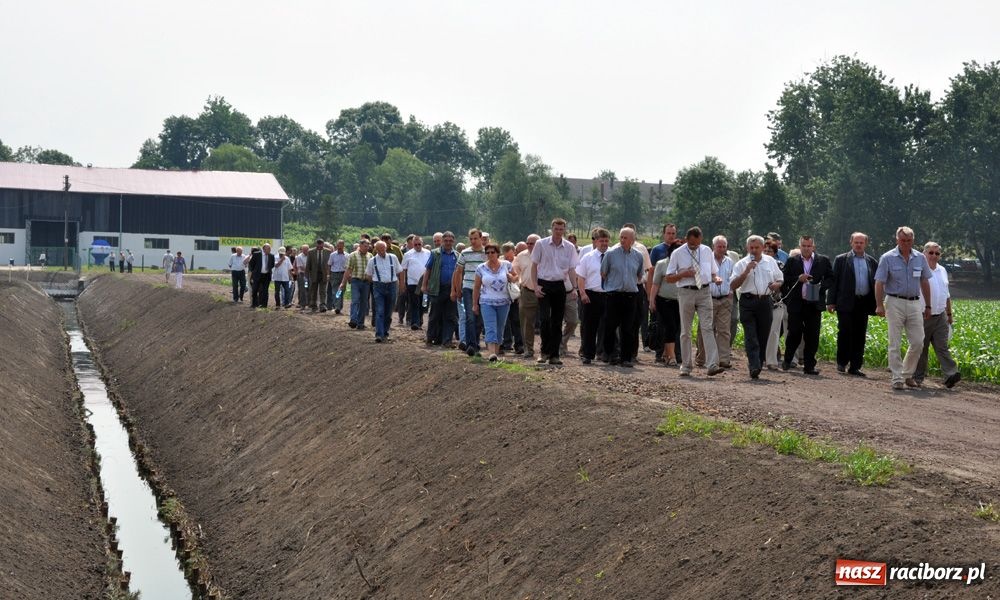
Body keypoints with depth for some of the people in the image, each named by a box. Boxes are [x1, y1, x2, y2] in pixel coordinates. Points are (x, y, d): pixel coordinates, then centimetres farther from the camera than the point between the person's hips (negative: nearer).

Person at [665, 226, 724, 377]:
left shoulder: (707, 251, 10)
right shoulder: (677, 254, 2)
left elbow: (713, 272, 18)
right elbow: (669, 278, 2)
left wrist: (716, 278, -5)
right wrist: (683, 274, -15)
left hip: (704, 292, 1)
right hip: (686, 292, -1)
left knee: (708, 328, -10)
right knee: (686, 331, 5)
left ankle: (713, 365, -16)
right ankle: (686, 366, 14)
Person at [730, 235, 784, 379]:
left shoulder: (770, 262, 14)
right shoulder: (741, 264, 4)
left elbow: (780, 280, 23)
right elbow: (733, 285, -2)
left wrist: (776, 285, 0)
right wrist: (746, 271, -12)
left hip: (765, 301, 3)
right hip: (748, 302, -3)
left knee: (763, 337, 5)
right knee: (750, 336, -13)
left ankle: (758, 365, 14)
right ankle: (754, 367, -20)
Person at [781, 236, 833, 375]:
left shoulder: (823, 261, 7)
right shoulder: (792, 261, 6)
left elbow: (831, 278, 9)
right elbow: (784, 280, 3)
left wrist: (821, 286, -9)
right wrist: (798, 279, -13)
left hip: (814, 304, 1)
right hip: (796, 304, -1)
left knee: (812, 337, 1)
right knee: (794, 333, 0)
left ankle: (809, 366, 7)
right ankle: (787, 361, 20)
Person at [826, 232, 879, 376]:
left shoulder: (872, 262, 11)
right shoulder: (841, 259, 4)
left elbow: (876, 283, 12)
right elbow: (833, 281, 2)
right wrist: (831, 302, -5)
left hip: (864, 304, 3)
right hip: (846, 303, -3)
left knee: (860, 336, 3)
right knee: (845, 333, -4)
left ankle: (855, 367, 9)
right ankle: (842, 363, 10)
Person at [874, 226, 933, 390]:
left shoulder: (920, 258, 8)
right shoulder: (887, 258, -4)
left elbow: (925, 283, 14)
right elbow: (879, 283, -6)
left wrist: (928, 306, 14)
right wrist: (879, 305, -14)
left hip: (915, 303, 4)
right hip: (895, 302, -4)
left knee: (918, 342, 2)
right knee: (895, 344, -2)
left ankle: (908, 374, 18)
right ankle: (897, 378, 2)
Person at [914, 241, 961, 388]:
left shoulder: (942, 271, 14)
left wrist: (949, 314, 23)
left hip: (940, 316, 5)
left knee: (942, 346, -4)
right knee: (921, 348, 3)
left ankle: (950, 375, -14)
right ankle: (918, 378, 11)